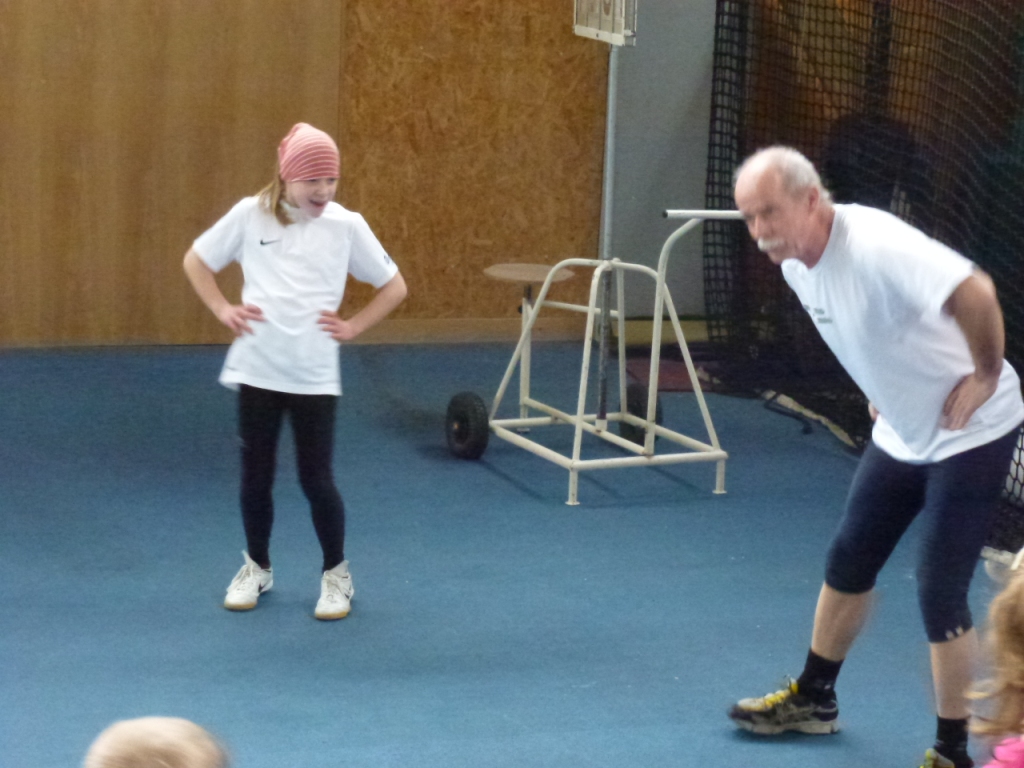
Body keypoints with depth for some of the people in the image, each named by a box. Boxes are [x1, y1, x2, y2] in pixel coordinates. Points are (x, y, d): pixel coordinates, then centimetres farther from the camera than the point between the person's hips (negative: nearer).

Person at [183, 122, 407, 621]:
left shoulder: (345, 225, -2)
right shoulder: (250, 216, -2)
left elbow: (394, 286, 8)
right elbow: (196, 260, 11)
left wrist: (353, 326, -1)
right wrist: (223, 310, 1)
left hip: (314, 376, -1)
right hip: (257, 369, 1)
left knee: (316, 480, 2)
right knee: (256, 475, 10)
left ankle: (336, 575, 22)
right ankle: (256, 567, 31)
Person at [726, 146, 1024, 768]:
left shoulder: (875, 244, -31)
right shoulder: (795, 263, -2)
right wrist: (882, 390, 12)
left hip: (969, 434, -9)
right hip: (901, 432, 9)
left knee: (941, 594, -7)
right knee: (849, 562, 18)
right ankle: (814, 700, 38)